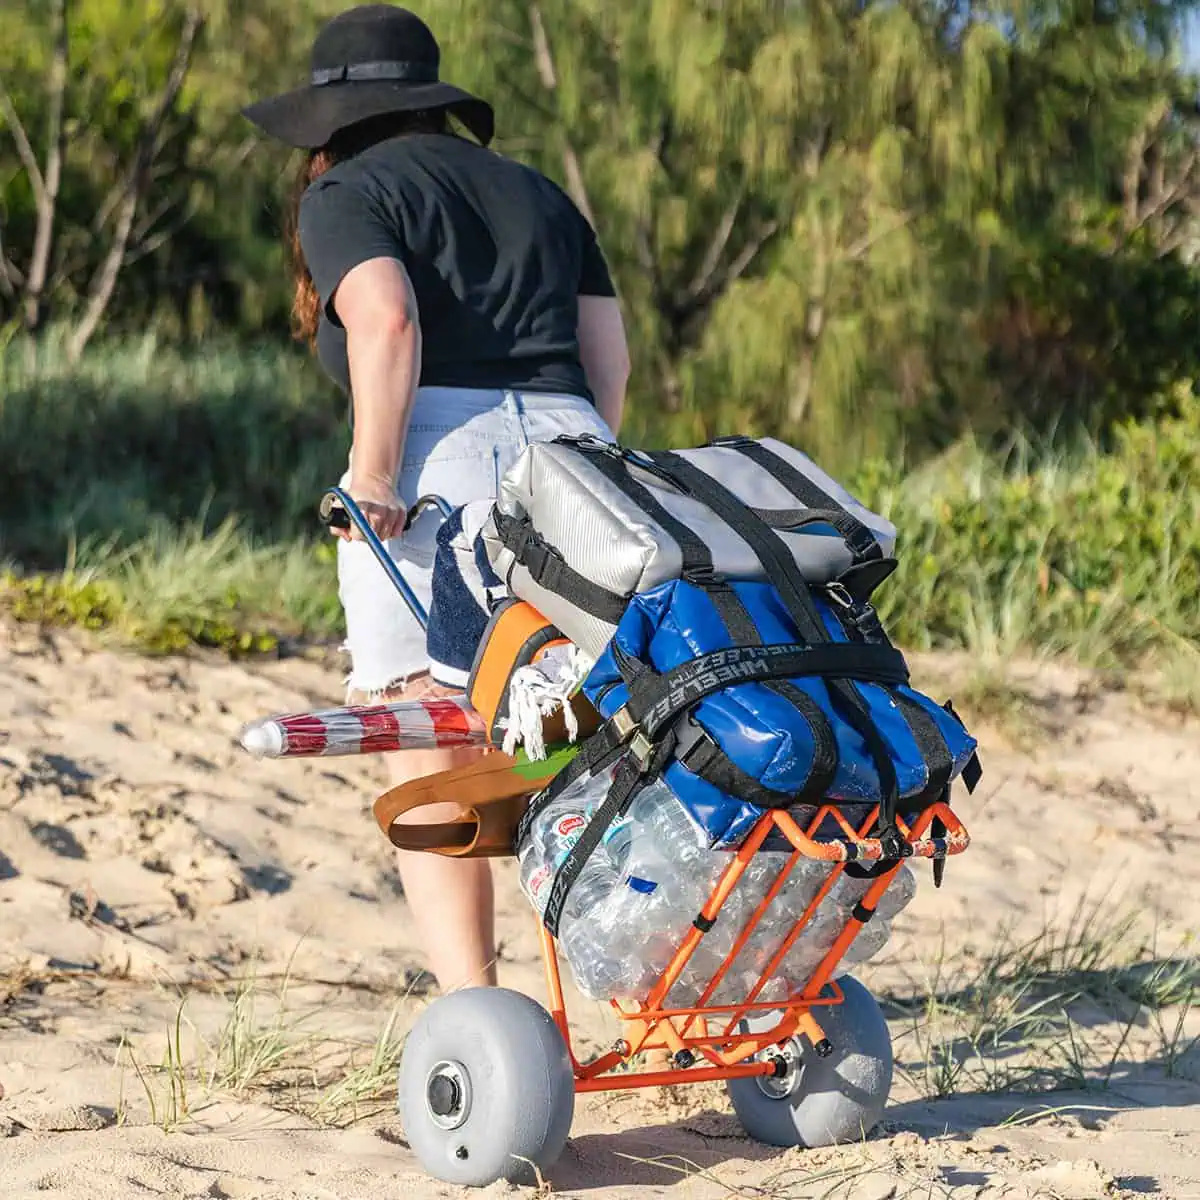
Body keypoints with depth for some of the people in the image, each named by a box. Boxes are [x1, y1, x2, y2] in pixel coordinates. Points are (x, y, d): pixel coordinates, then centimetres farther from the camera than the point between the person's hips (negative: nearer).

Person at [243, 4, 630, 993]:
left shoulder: (346, 195, 7)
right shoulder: (537, 192, 25)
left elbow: (387, 321, -13)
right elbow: (609, 352, 16)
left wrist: (371, 472, -10)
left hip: (436, 460, -5)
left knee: (431, 775, -2)